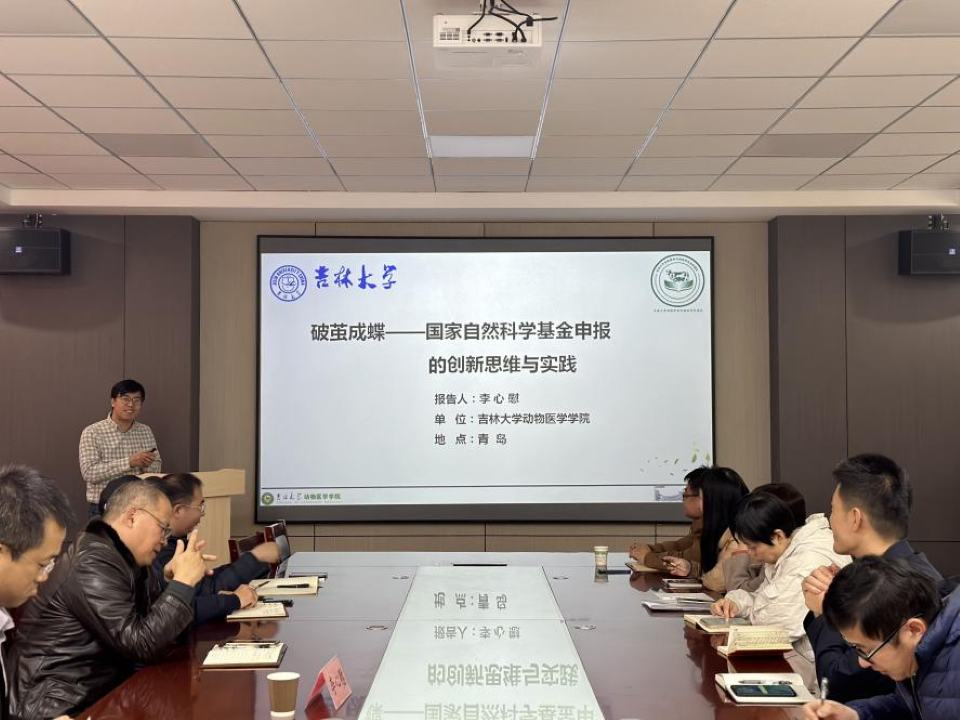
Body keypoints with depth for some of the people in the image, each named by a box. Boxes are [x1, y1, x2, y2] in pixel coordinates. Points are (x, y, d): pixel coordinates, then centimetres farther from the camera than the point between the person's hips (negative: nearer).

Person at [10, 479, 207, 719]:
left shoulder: (126, 558, 9)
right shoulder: (93, 565, -19)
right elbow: (143, 644, -22)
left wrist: (174, 581, 0)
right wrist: (183, 582, -16)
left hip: (104, 688, 9)